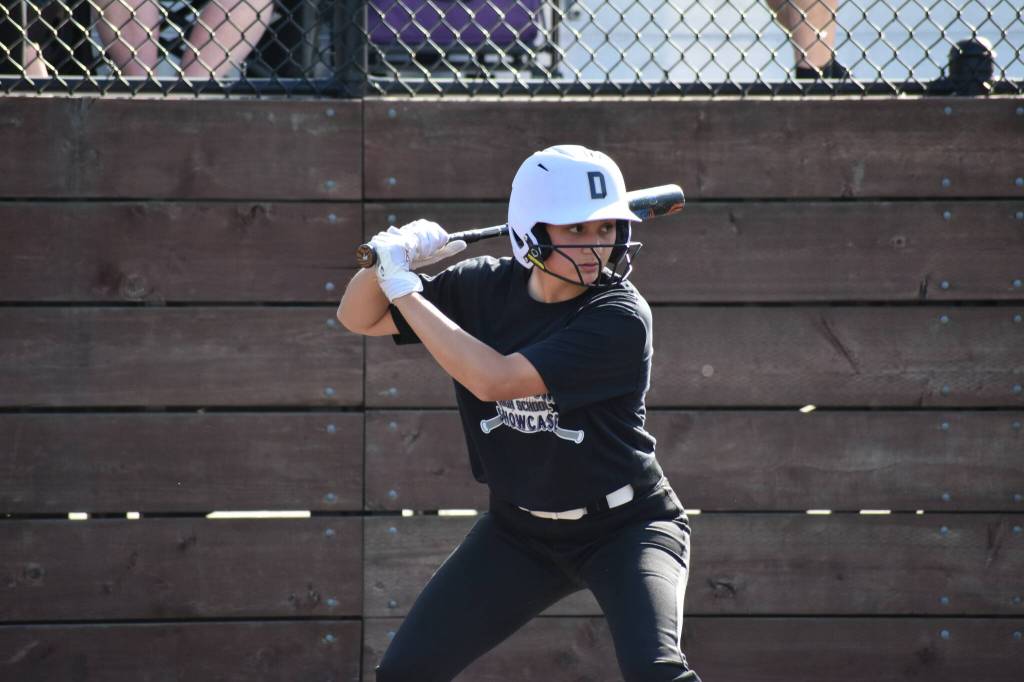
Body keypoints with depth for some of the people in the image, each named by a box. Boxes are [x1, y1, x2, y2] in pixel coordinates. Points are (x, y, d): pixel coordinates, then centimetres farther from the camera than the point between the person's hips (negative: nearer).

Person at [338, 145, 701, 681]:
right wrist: (390, 259, -18)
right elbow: (358, 317, 4)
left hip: (624, 529, -5)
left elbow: (494, 380, -31)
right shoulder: (484, 289, -6)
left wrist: (404, 289, -25)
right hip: (519, 530, 5)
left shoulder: (621, 317, -23)